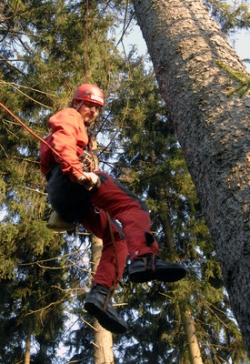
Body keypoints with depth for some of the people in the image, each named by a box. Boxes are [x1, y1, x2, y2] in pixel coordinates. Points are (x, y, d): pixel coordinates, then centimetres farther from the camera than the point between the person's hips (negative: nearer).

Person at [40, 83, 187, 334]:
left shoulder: (80, 130, 42)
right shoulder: (69, 118, 15)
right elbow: (61, 145, -9)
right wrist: (79, 173, -24)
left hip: (62, 200, 9)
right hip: (69, 181, -9)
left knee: (116, 236, 1)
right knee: (132, 206, -23)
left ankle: (100, 295, -17)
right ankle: (144, 259, -49)